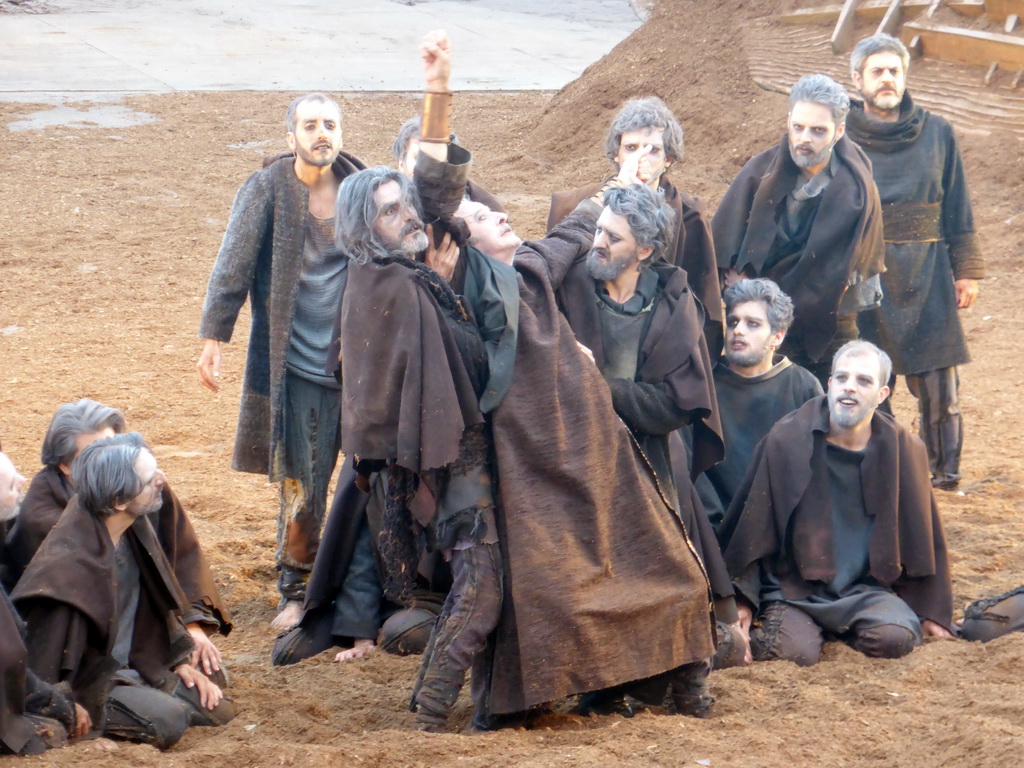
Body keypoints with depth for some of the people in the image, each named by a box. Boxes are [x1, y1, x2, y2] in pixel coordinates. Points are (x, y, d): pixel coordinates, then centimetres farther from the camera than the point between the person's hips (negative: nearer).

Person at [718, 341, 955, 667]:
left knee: (896, 638, -27)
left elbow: (923, 537, 11)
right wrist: (741, 600, -1)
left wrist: (931, 612, 11)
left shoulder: (903, 450, 1)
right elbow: (750, 527, 1)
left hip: (865, 588, 2)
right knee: (796, 650, -29)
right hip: (793, 588, -2)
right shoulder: (786, 440, -5)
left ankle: (843, 629, 3)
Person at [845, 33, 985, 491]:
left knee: (938, 381, 0)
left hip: (926, 272, 1)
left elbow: (957, 208, 10)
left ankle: (943, 469, 15)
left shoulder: (936, 133, 6)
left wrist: (966, 270, 7)